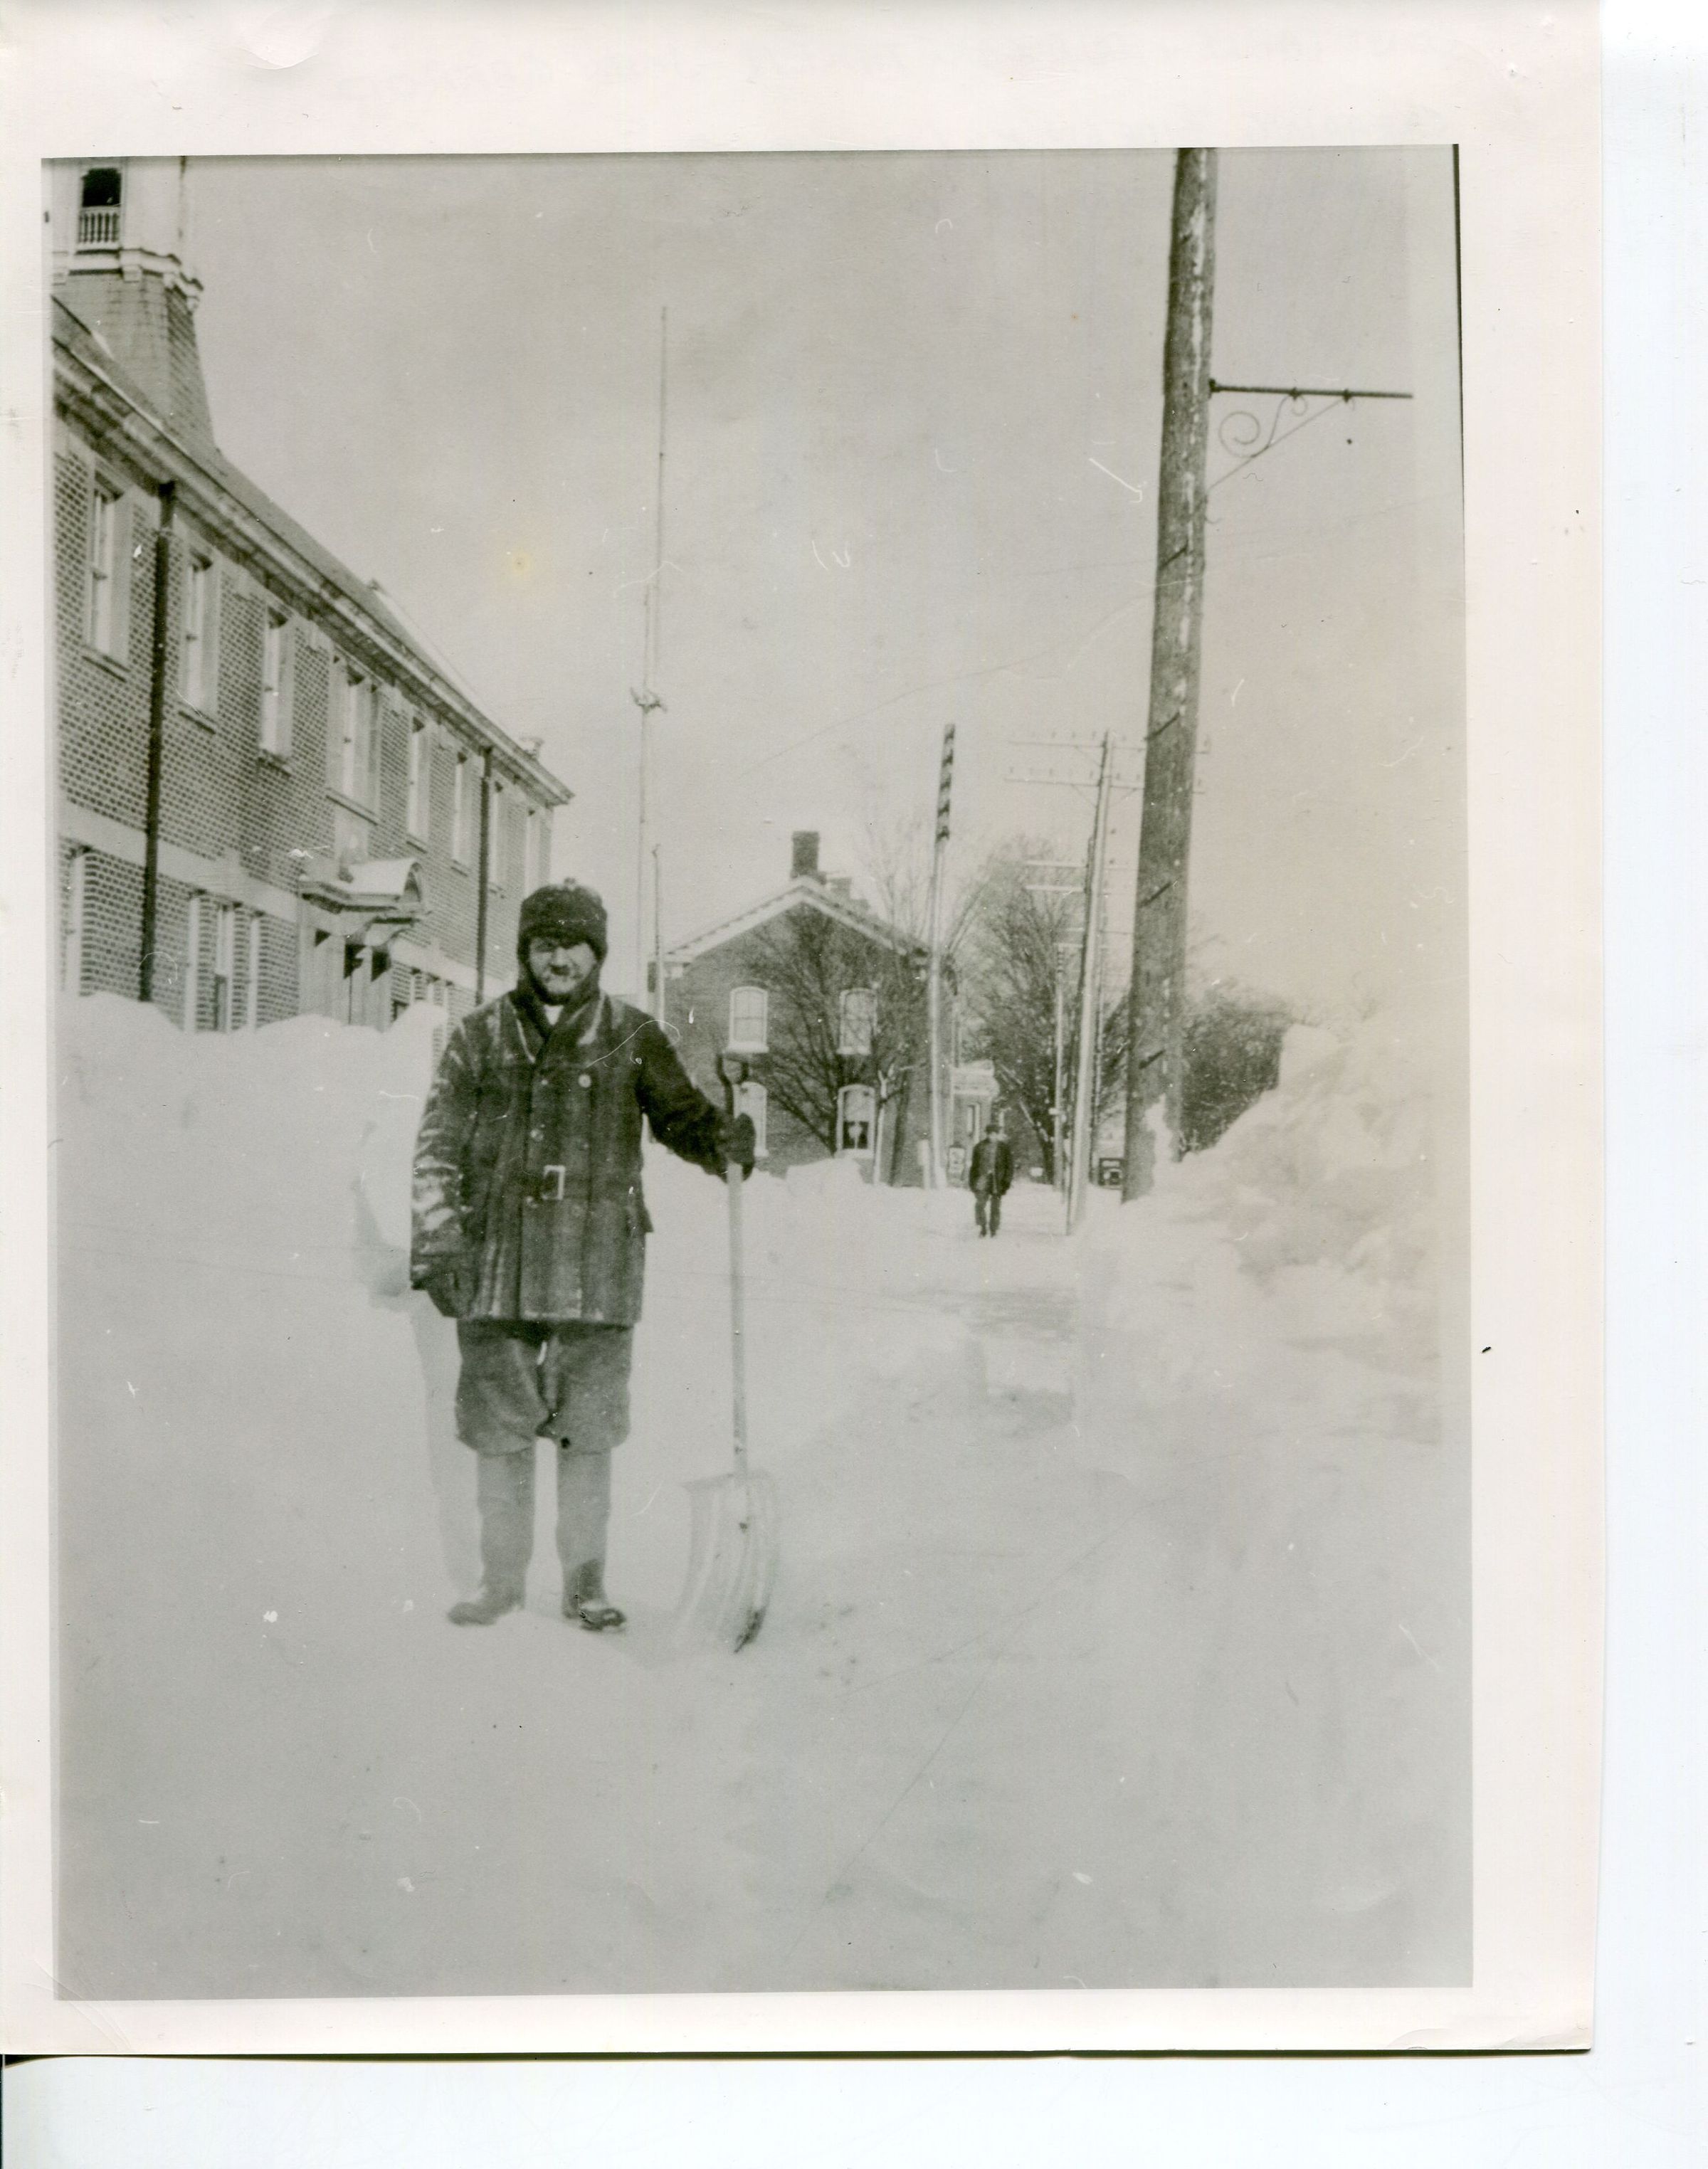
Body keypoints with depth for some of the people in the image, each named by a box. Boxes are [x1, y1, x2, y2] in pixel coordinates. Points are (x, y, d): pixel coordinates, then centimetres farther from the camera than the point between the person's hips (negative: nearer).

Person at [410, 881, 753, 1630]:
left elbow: (682, 1116, 11)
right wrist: (435, 1245, 0)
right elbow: (438, 1147, 8)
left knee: (588, 1426, 4)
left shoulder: (631, 1036, 5)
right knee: (497, 1425, 7)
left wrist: (726, 1139, -12)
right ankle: (501, 1578, 23)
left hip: (598, 1265, -1)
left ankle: (585, 1582, 19)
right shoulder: (481, 1036, 7)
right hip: (498, 1263, 1)